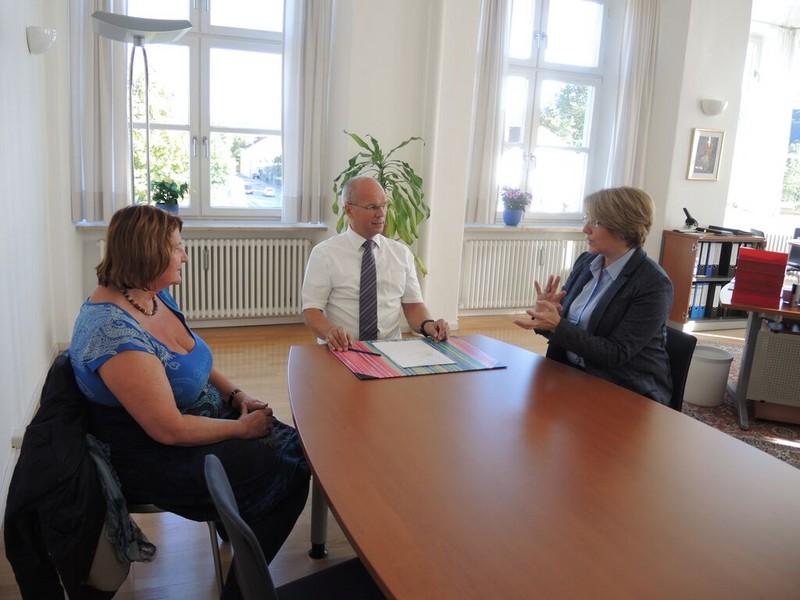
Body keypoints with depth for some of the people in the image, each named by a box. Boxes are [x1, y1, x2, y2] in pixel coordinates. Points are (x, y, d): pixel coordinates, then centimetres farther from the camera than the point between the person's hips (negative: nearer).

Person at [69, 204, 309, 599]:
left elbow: (194, 362, 14)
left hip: (200, 414, 9)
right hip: (154, 459, -9)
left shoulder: (156, 296, 0)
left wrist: (237, 395, 0)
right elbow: (169, 429, -28)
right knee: (288, 475, -9)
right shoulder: (113, 331, -29)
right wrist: (240, 428, -16)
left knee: (293, 444, 1)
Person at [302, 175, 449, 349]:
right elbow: (311, 310, -2)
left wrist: (427, 325, -10)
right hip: (341, 350, -2)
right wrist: (330, 332, -23)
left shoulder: (402, 253, 12)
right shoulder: (324, 253, 2)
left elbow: (413, 304, 12)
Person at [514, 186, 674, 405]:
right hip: (571, 373, 6)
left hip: (627, 391, -6)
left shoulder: (653, 284, -15)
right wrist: (545, 313, -15)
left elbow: (615, 354, -19)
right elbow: (562, 321, 9)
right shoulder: (585, 262, 4)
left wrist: (557, 327, -26)